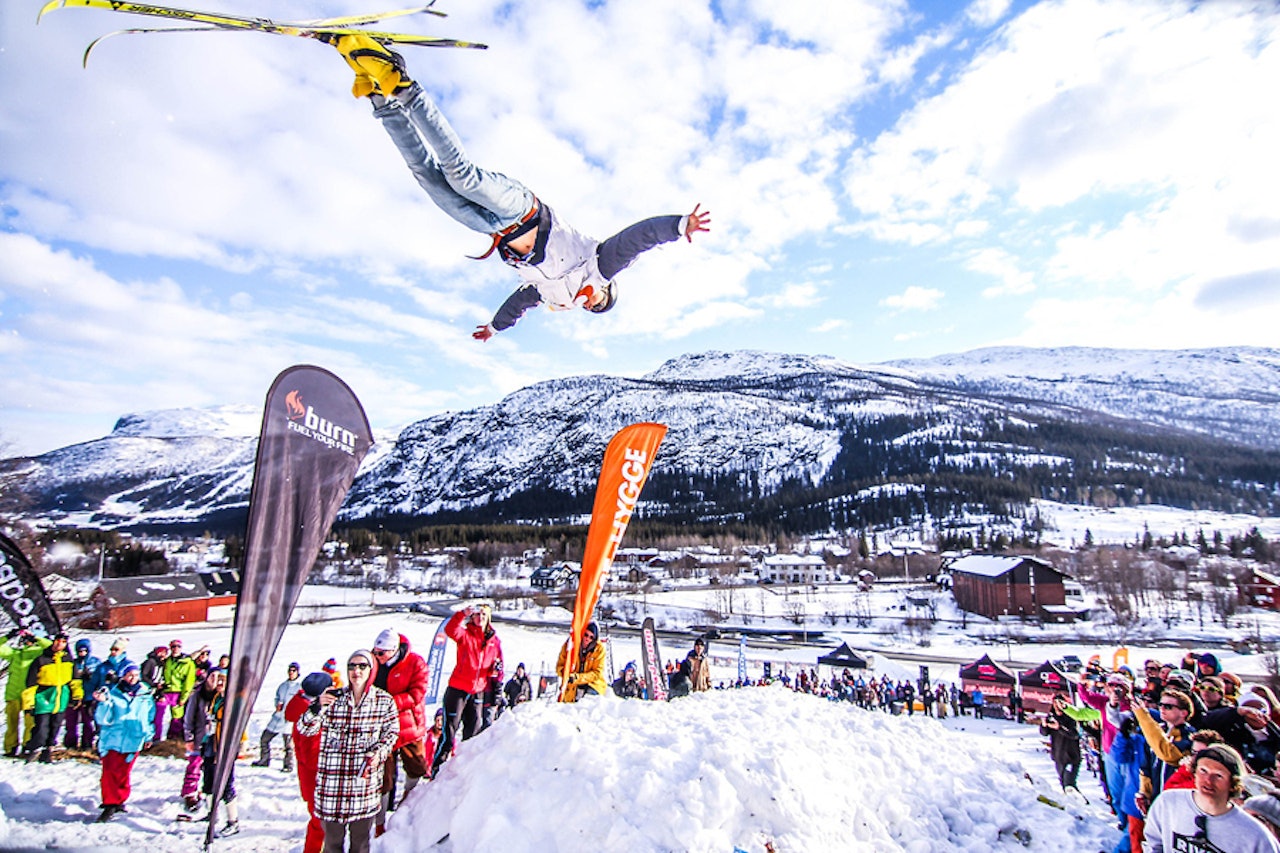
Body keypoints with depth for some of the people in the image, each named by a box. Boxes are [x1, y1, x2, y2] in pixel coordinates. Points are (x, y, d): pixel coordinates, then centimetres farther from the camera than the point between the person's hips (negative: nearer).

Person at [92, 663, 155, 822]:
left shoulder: (146, 695, 5)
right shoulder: (112, 693, -3)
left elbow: (150, 717, 18)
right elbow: (102, 719, -7)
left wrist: (148, 735, 22)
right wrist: (103, 703, -23)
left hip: (133, 741, 1)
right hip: (113, 739, -1)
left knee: (123, 773, 5)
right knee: (109, 772, -5)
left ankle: (119, 801, 22)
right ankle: (110, 804, 7)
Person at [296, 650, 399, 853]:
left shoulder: (384, 701, -1)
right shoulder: (333, 699, 0)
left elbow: (391, 732, 6)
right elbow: (305, 728, -1)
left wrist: (378, 753, -12)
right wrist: (318, 706, -19)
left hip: (365, 780, 0)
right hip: (332, 781, 1)